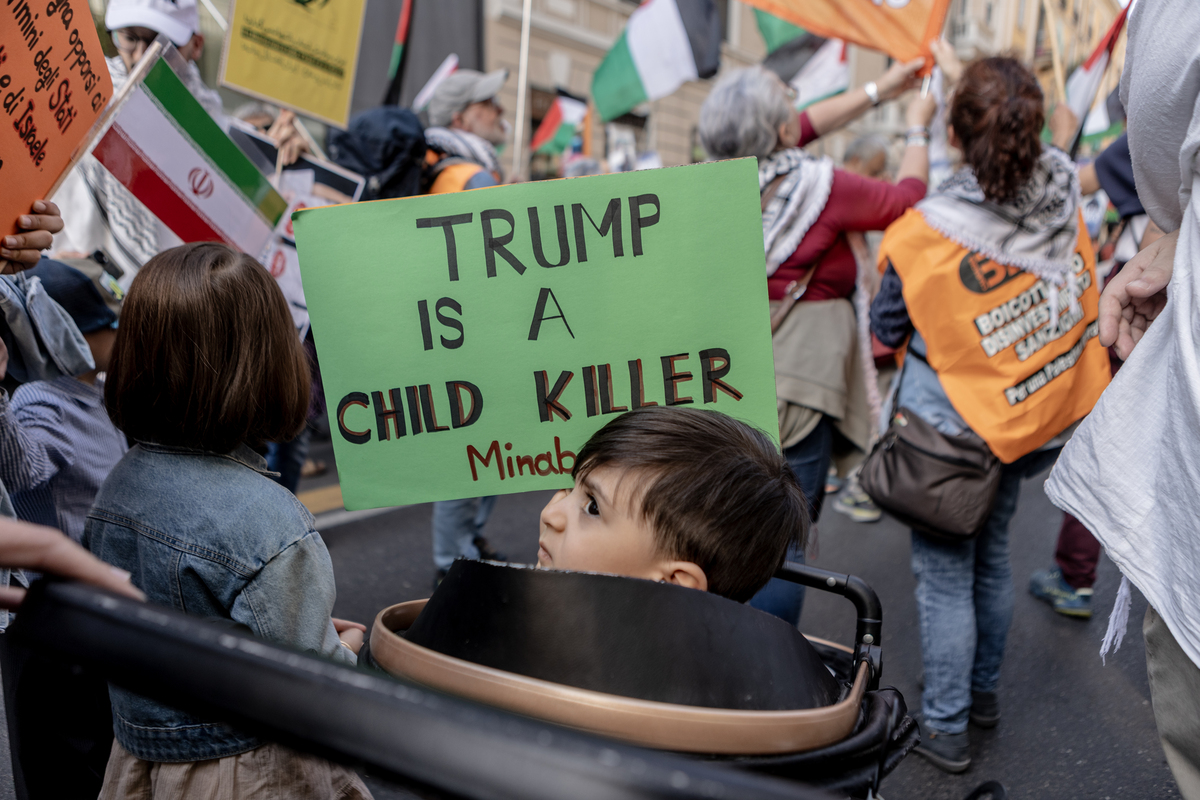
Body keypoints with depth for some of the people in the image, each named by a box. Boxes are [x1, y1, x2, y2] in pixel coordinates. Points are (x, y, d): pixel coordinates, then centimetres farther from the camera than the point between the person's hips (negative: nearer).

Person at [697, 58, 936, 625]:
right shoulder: (821, 186, -14)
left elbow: (804, 129, 18)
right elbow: (907, 199, 4)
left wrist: (877, 91, 27)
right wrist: (918, 128, 20)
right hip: (794, 381, -6)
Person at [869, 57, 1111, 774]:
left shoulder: (929, 231, -23)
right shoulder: (1063, 194, -9)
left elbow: (888, 331, -8)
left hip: (949, 424, -6)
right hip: (1027, 420, 6)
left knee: (945, 576, 8)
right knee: (993, 554, 22)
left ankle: (946, 728, 22)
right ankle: (985, 692, 41)